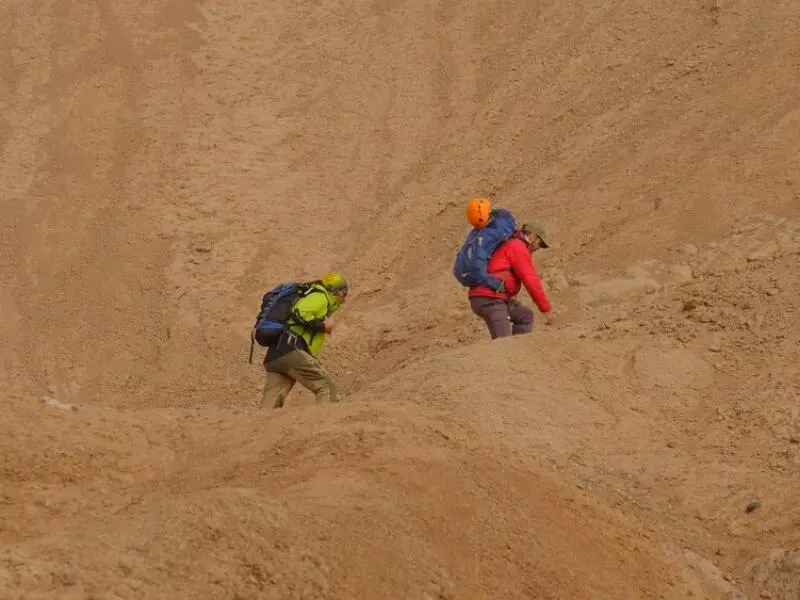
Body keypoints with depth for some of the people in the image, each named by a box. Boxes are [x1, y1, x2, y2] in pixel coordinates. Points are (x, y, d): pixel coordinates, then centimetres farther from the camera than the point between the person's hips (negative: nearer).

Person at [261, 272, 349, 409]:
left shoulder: (309, 297, 34)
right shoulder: (319, 296, 4)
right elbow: (300, 314, -13)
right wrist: (322, 326, -4)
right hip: (291, 351, -9)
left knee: (270, 403, -2)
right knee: (327, 388, -8)